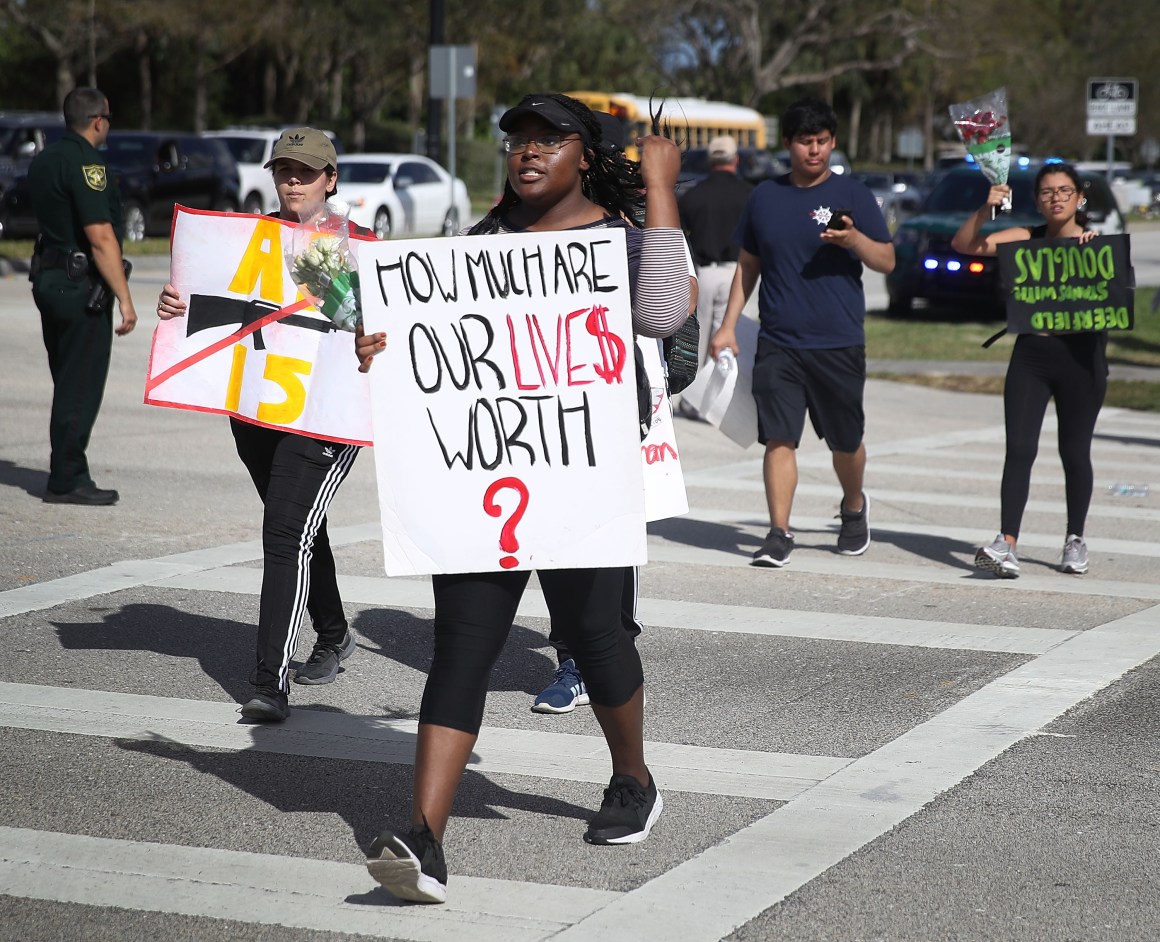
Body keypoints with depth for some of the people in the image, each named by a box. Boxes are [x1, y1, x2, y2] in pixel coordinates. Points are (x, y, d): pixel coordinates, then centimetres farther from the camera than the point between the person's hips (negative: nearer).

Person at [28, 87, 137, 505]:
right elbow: (101, 238, -21)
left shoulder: (43, 160, 13)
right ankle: (66, 481, -1)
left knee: (68, 384, 15)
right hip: (81, 285, -9)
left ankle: (68, 474, 19)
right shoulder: (86, 164, -16)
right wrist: (124, 298, -20)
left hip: (49, 279, 9)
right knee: (81, 388, -4)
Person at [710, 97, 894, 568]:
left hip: (838, 343, -2)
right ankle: (778, 534, -2)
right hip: (778, 342, 2)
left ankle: (854, 507, 36)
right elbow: (748, 265, 18)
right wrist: (728, 326, 12)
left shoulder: (852, 195, 1)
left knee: (845, 440, 9)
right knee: (779, 438, -6)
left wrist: (853, 238, -21)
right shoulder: (765, 196, 10)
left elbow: (887, 260, -1)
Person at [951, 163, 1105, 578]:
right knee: (1019, 449, -9)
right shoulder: (1026, 239, 5)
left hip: (1081, 358, -1)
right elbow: (964, 244, -2)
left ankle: (1075, 540, 26)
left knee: (1074, 452, 9)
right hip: (1030, 356, 1)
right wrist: (985, 209, -17)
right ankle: (1007, 544, -14)